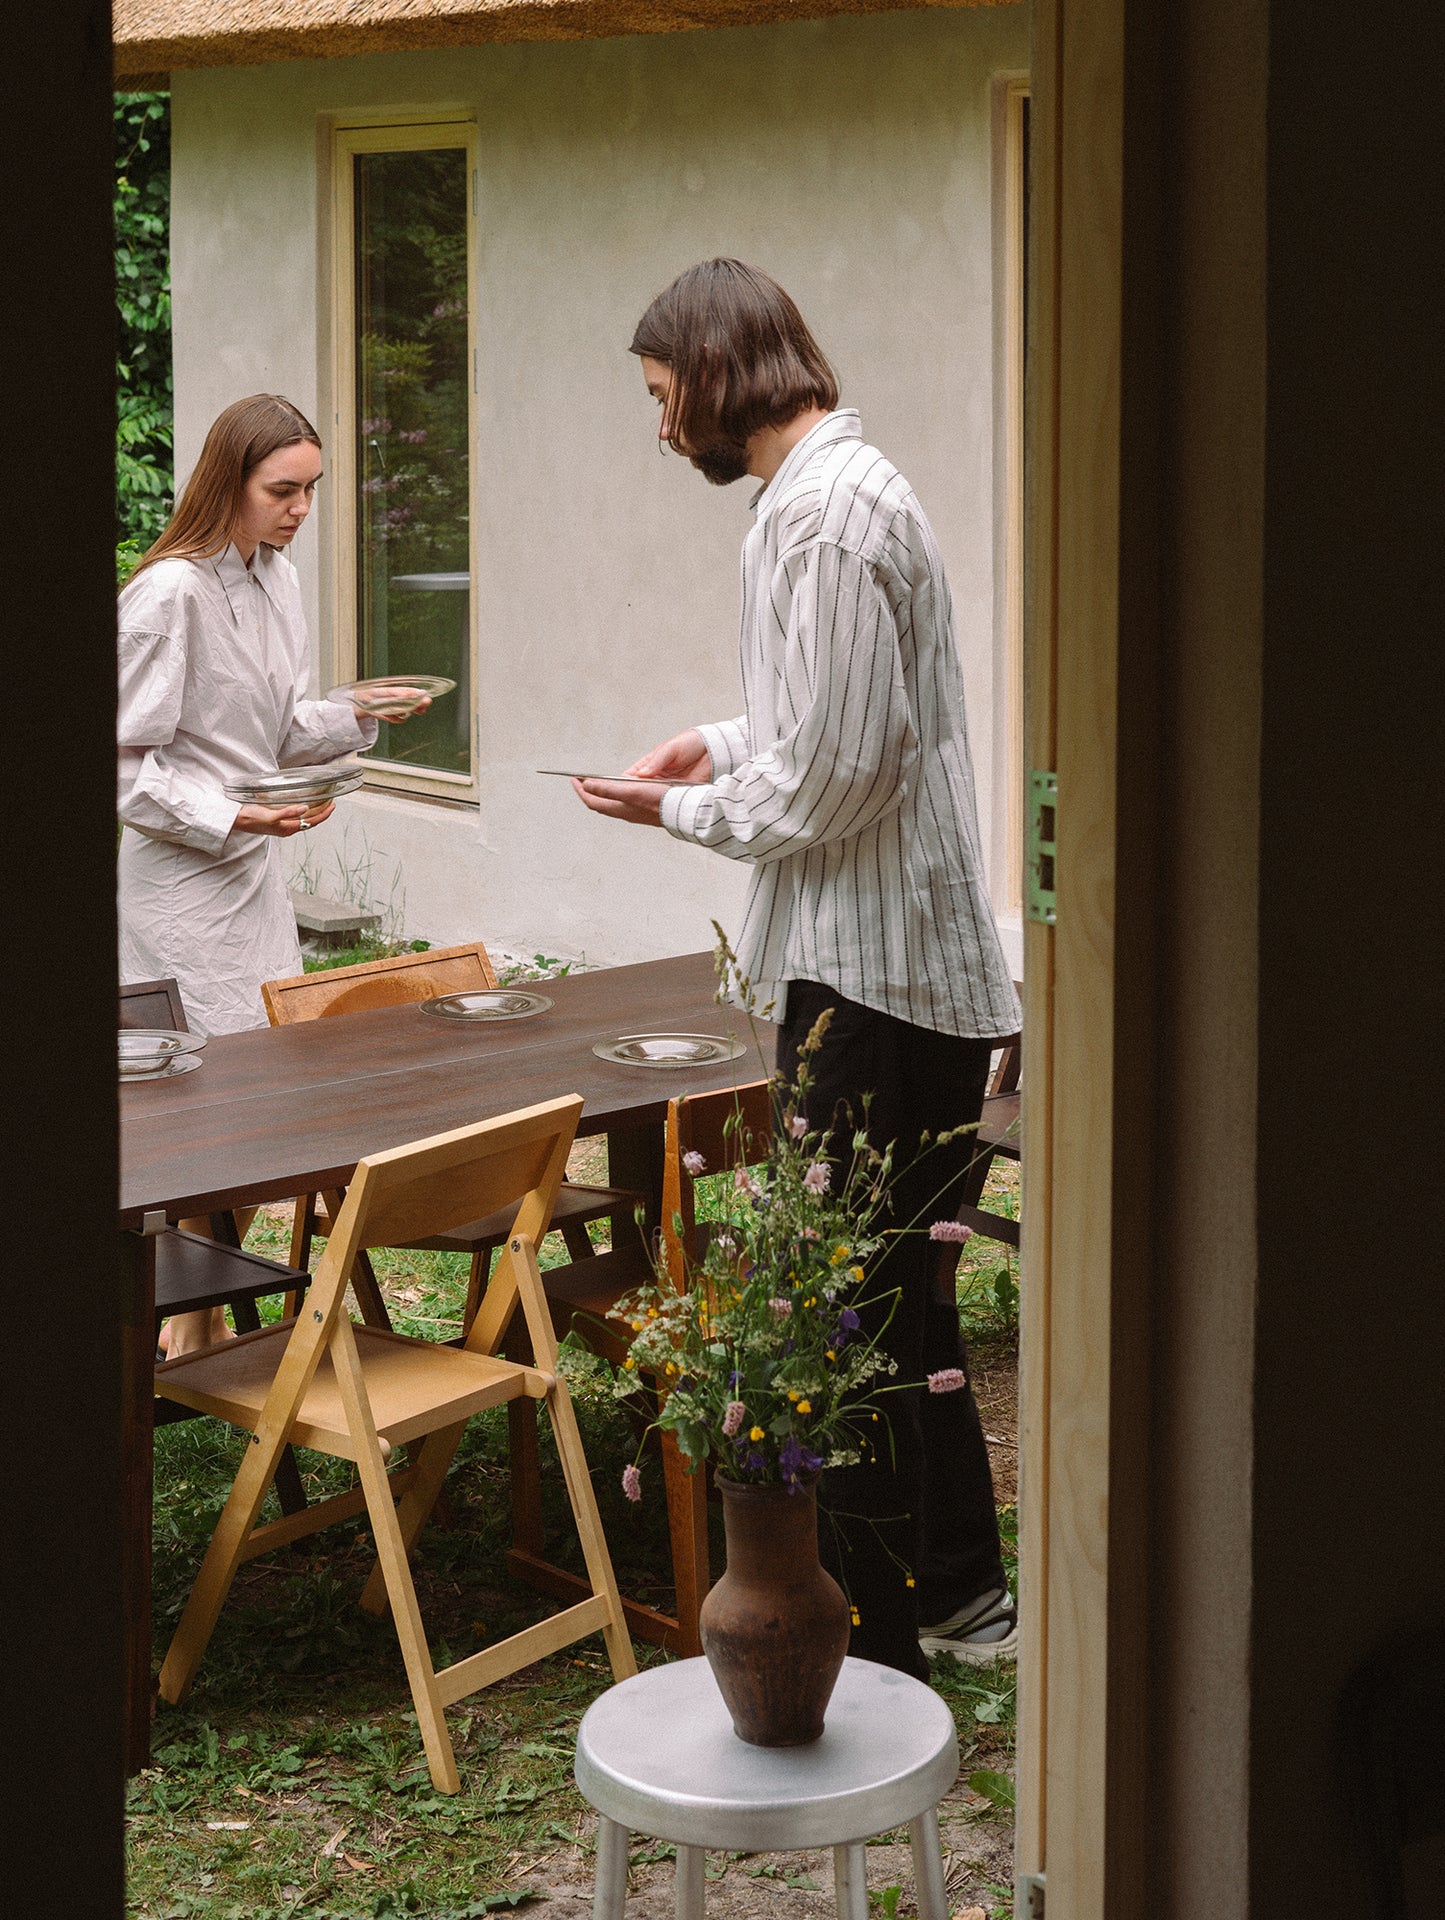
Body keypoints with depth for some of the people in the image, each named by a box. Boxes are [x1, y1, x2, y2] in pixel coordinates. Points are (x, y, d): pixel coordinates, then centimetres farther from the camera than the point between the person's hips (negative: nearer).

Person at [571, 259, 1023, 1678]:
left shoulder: (824, 513, -18)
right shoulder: (844, 485, 16)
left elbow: (829, 781, -21)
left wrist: (679, 811, -5)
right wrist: (726, 746, 15)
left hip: (869, 975, -11)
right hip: (925, 967, 11)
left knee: (855, 1322, -4)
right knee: (904, 1297, 19)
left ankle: (874, 1650, 4)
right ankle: (961, 1591, 31)